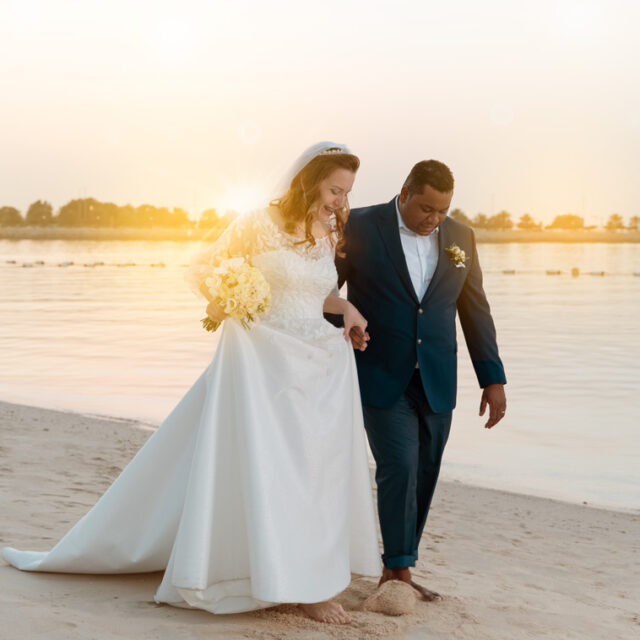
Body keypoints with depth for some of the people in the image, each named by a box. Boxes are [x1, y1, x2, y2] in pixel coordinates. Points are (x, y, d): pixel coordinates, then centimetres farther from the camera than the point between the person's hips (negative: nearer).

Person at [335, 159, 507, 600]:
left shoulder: (460, 237, 6)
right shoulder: (361, 227, -5)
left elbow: (475, 311, 10)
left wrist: (493, 379, 7)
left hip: (436, 381, 4)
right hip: (381, 377, -4)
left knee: (424, 474, 5)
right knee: (399, 467, -13)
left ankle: (396, 570, 18)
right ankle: (400, 569, 0)